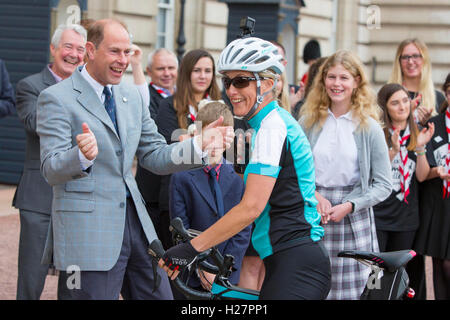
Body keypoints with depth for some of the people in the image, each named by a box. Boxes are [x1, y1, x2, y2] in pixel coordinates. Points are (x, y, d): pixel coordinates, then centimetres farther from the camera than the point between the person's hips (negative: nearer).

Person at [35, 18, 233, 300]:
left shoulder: (132, 96, 13)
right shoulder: (56, 98, -8)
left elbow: (154, 156, 14)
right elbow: (52, 170, -15)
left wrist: (200, 144, -2)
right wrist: (82, 157, -37)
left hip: (135, 221, 7)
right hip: (89, 229, -7)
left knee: (160, 296, 10)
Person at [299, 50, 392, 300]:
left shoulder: (369, 128, 0)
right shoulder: (309, 121, 7)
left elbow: (384, 185, -2)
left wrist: (349, 206, -12)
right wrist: (314, 195, -12)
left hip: (353, 218, -1)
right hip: (312, 216, 2)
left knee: (352, 289, -3)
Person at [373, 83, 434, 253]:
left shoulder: (417, 135, 7)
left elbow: (421, 176, 0)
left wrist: (420, 148, -14)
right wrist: (393, 150, -25)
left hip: (406, 218, 4)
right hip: (378, 215, -4)